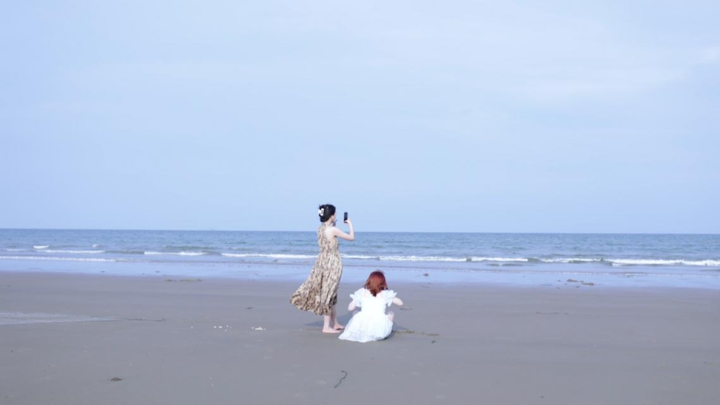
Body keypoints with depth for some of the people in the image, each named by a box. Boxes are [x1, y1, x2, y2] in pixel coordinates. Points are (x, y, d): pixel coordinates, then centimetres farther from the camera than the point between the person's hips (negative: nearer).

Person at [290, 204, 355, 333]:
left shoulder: (320, 229, 4)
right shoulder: (333, 230, -18)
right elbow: (351, 237, -9)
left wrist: (333, 224, 20)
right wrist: (350, 224, 5)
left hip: (322, 261, 8)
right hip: (332, 263, -8)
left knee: (328, 293, 15)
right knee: (328, 293, -2)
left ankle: (335, 323, 26)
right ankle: (326, 327, 3)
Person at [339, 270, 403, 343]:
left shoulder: (361, 293, 12)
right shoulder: (386, 294, 9)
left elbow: (350, 308, 14)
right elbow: (400, 303, 15)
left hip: (362, 326, 2)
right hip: (379, 329, -2)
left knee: (355, 313, 35)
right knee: (391, 314, 30)